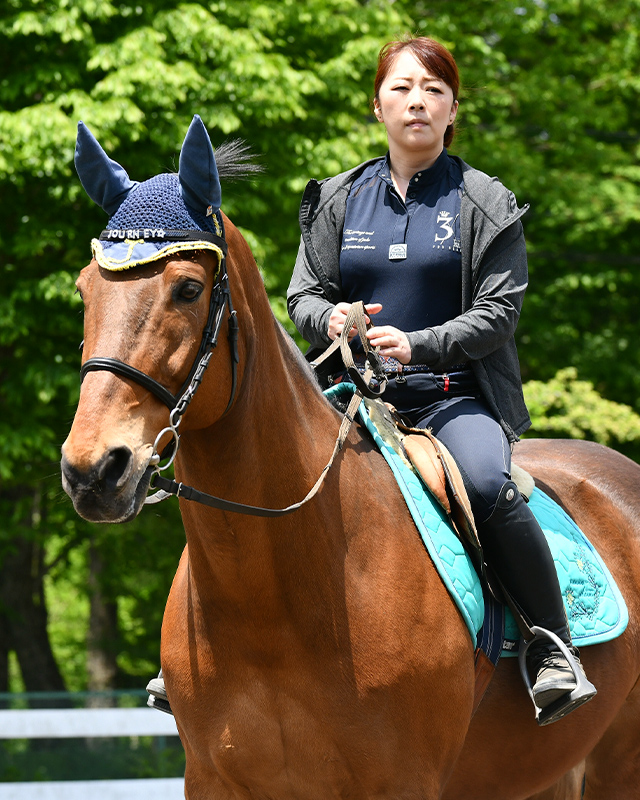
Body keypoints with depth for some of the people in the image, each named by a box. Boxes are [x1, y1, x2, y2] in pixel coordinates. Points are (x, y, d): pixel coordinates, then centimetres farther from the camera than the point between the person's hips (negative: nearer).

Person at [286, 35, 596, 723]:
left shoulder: (485, 205, 4)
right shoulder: (338, 201, 13)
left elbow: (498, 311, -3)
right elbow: (303, 294, 13)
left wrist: (418, 345, -20)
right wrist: (330, 319, -12)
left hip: (456, 395, -3)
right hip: (356, 394, 3)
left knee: (486, 485, -34)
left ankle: (552, 644, -21)